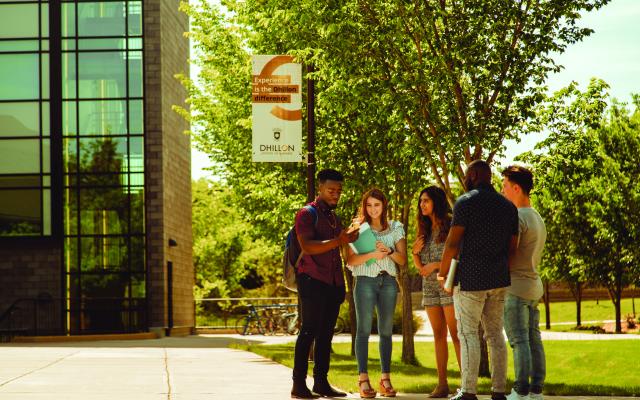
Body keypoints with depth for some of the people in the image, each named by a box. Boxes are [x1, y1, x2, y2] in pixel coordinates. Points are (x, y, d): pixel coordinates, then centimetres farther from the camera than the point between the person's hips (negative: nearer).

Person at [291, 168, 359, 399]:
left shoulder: (334, 218, 21)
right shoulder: (307, 214, -3)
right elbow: (307, 246, -17)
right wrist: (338, 241, -22)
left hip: (333, 283, 7)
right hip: (313, 282, -7)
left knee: (326, 334, 7)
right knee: (309, 331, -8)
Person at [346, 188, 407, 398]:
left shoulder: (395, 228, 12)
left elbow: (403, 259, 6)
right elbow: (350, 260, -5)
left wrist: (389, 251, -12)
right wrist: (373, 254, -18)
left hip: (388, 281, 3)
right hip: (365, 281, -3)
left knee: (386, 331, 3)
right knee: (364, 329, -7)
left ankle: (386, 379, 6)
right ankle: (363, 380, -9)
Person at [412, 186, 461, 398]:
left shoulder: (451, 226, -5)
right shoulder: (424, 230, 14)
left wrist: (436, 265, -14)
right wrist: (415, 253, -3)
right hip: (429, 287, 6)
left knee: (456, 333, -10)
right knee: (438, 335, 6)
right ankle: (442, 384, 6)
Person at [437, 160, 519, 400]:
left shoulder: (466, 202, -7)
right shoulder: (508, 206, 11)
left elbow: (452, 243, -9)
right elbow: (513, 247, 12)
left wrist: (442, 273, 2)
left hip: (470, 280, -6)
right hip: (499, 281, 6)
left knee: (468, 334, -3)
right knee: (495, 334, 9)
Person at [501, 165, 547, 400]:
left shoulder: (517, 217, -14)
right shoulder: (537, 218, 17)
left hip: (515, 287, -9)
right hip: (534, 286, 9)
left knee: (519, 341, -8)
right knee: (534, 339, 8)